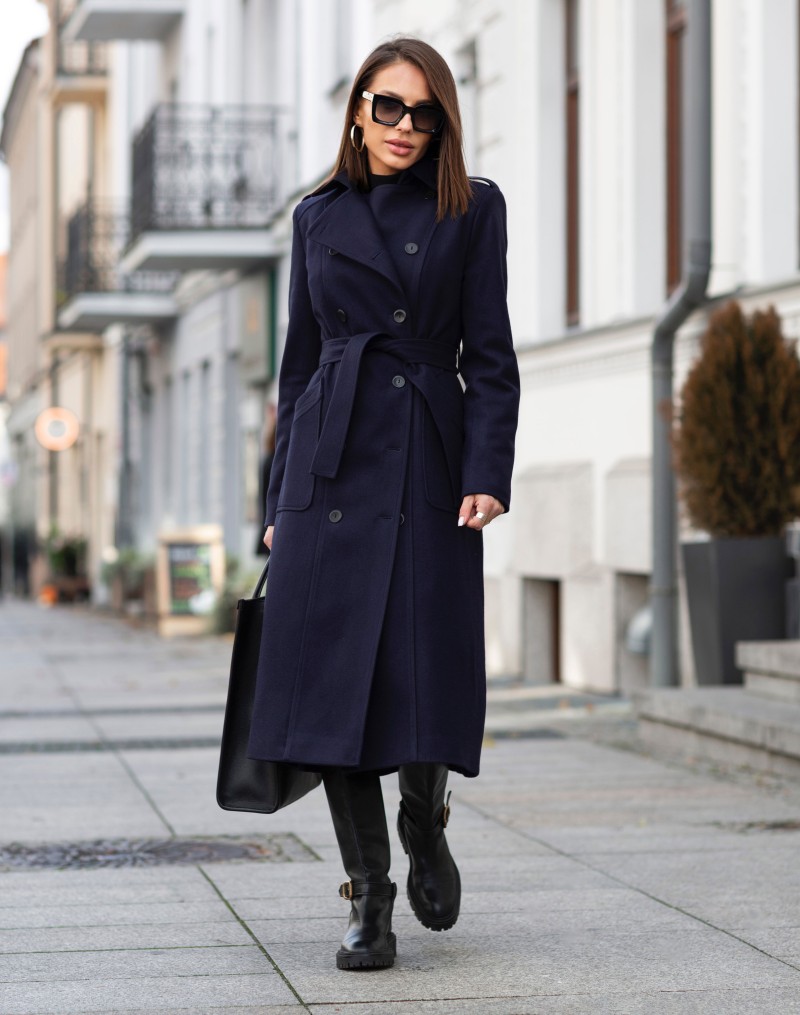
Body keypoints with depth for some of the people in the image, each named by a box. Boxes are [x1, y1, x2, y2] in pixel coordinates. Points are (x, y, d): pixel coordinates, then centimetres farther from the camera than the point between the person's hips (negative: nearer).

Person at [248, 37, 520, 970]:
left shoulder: (472, 209, 7)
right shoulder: (319, 217, 13)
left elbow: (490, 356, 1)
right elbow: (300, 361, 15)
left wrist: (487, 475, -11)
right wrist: (278, 501, 11)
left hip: (430, 465, -1)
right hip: (333, 465, 2)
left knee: (428, 676, -7)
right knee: (336, 674, -4)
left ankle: (423, 825, 26)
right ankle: (368, 900, 5)